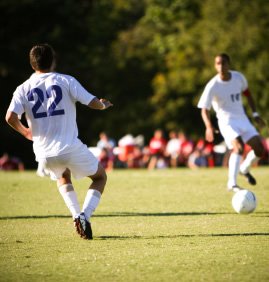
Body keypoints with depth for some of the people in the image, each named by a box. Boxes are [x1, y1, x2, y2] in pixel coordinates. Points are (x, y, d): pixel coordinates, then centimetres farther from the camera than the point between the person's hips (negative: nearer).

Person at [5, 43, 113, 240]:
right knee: (100, 177, 19)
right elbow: (93, 102, -5)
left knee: (63, 177, 35)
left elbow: (10, 117, -9)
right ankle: (85, 215, -5)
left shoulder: (23, 89, 4)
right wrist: (104, 105, 18)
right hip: (70, 148, -3)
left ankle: (76, 214, 13)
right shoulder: (66, 81, -1)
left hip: (44, 153, 3)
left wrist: (25, 132, 10)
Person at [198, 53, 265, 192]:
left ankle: (244, 169, 27)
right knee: (239, 147, -30)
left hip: (242, 119, 5)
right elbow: (204, 109, -13)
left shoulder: (238, 77, -1)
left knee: (259, 150, -3)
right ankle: (232, 183, -22)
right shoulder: (212, 86, -15)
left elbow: (247, 93, 18)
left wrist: (255, 114, 15)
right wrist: (209, 127, -31)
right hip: (227, 122, -5)